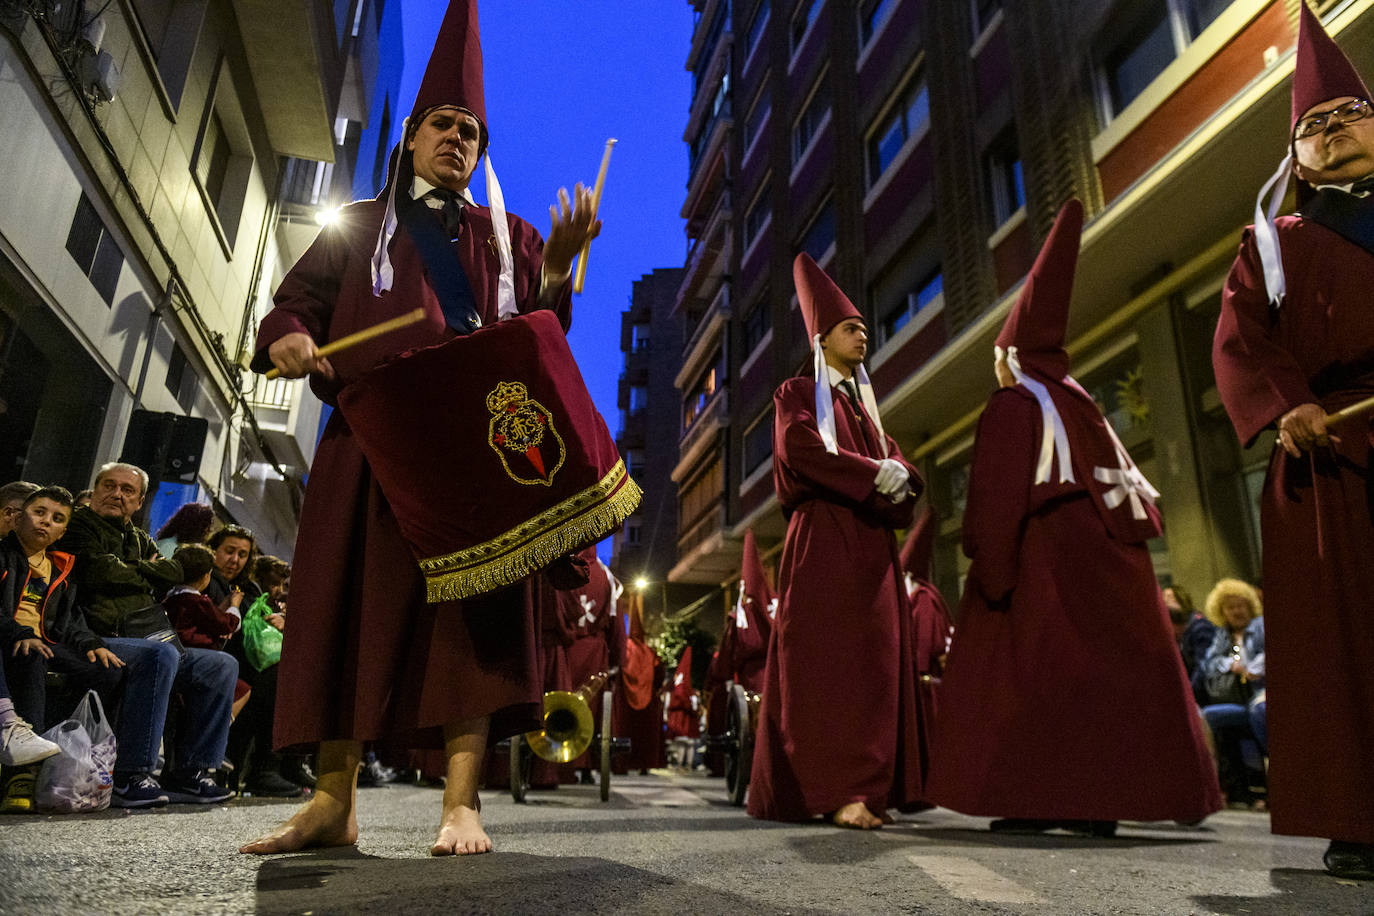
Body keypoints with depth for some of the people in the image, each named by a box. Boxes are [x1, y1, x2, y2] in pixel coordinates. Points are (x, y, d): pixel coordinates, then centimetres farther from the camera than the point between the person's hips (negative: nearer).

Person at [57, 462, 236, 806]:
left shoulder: (139, 539, 26)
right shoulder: (80, 526, 4)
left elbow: (173, 573, 11)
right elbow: (104, 574, -12)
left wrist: (135, 568, -3)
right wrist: (145, 576, 5)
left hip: (139, 640, 8)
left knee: (222, 665, -5)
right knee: (162, 656, -36)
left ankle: (188, 772, -7)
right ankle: (129, 777, -31)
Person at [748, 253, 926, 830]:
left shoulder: (864, 404, 25)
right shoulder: (797, 394, 6)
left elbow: (901, 470, 16)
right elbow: (803, 451, -15)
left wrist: (896, 481, -8)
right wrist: (875, 476, -12)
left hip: (871, 544, 7)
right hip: (823, 542, -7)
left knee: (874, 664, 1)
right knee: (829, 664, -11)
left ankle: (867, 787, 5)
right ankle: (838, 791, -13)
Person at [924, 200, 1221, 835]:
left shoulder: (1011, 407, -5)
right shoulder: (1080, 404, 18)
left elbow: (996, 500, -14)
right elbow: (1125, 480, 17)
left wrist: (990, 576, -15)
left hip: (1045, 557, -8)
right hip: (1104, 559, 8)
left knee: (1035, 671, -4)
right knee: (1110, 667, 7)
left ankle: (1037, 799, -5)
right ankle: (1100, 800, 12)